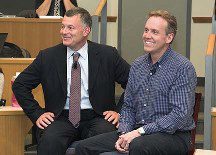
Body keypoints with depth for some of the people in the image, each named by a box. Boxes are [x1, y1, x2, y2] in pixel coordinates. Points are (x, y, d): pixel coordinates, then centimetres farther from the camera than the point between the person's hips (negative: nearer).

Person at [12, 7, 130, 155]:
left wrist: (119, 111, 0)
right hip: (62, 118, 0)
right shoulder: (48, 57, 5)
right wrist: (37, 114, 3)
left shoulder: (107, 54, 3)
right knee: (49, 140, -32)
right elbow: (19, 85, 12)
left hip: (96, 117, 0)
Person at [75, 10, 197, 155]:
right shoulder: (137, 65, 12)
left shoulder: (183, 68, -10)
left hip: (172, 135, -6)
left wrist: (140, 132, -19)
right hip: (137, 132, 6)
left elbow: (181, 115, -18)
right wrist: (124, 133, -3)